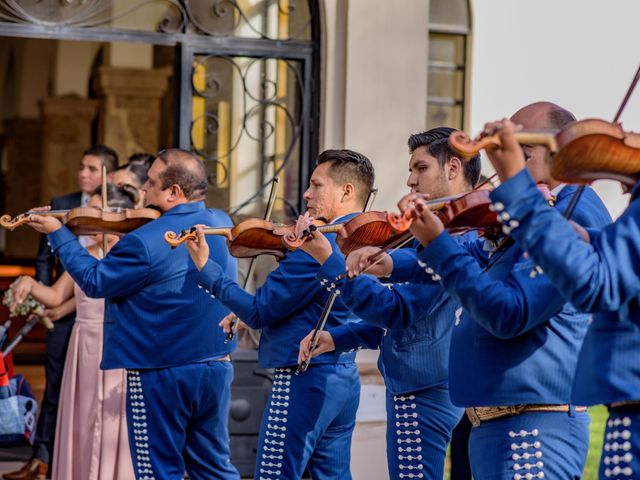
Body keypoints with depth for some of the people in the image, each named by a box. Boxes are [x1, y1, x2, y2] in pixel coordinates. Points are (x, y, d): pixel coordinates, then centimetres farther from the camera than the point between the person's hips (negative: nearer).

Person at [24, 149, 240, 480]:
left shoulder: (145, 242, -22)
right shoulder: (222, 224, 0)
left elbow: (94, 281, -8)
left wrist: (58, 234, 2)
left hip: (161, 373, -6)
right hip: (217, 368, 6)